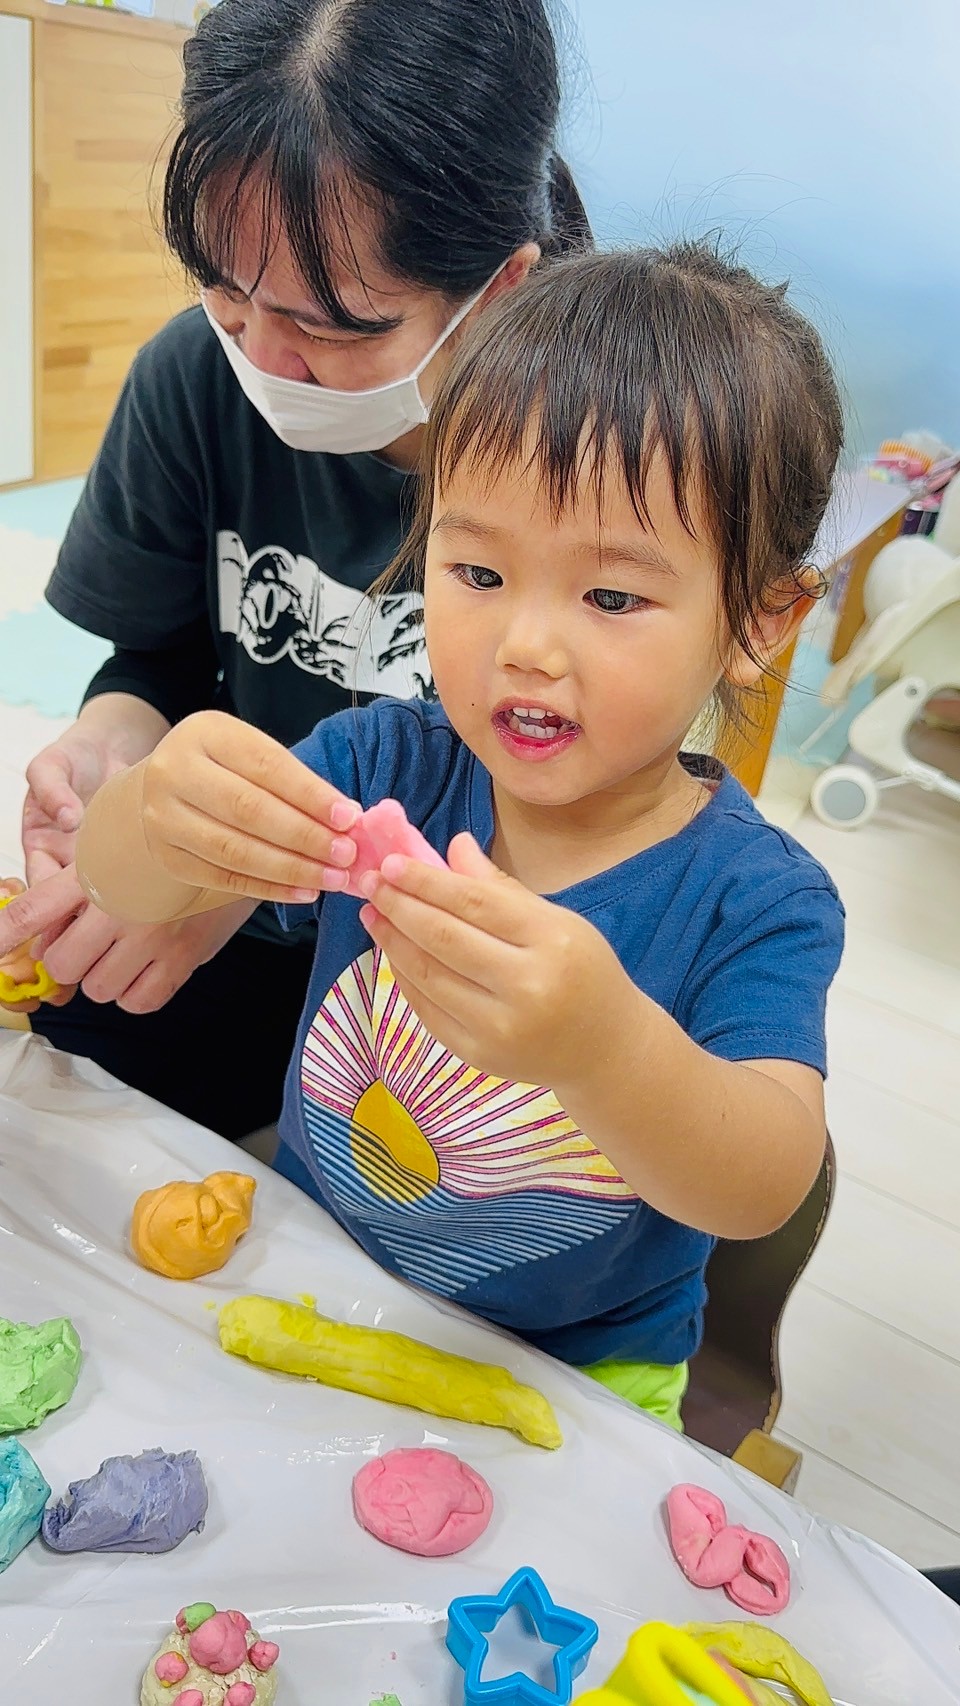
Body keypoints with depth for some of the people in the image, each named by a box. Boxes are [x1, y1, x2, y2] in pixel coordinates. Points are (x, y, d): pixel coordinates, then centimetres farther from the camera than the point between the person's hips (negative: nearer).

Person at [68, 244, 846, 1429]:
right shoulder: (386, 766, -12)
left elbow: (761, 1192, -30)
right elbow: (117, 882, -16)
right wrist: (159, 815, -42)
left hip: (573, 1378, 1)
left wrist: (602, 1042, -52)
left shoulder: (754, 901, -20)